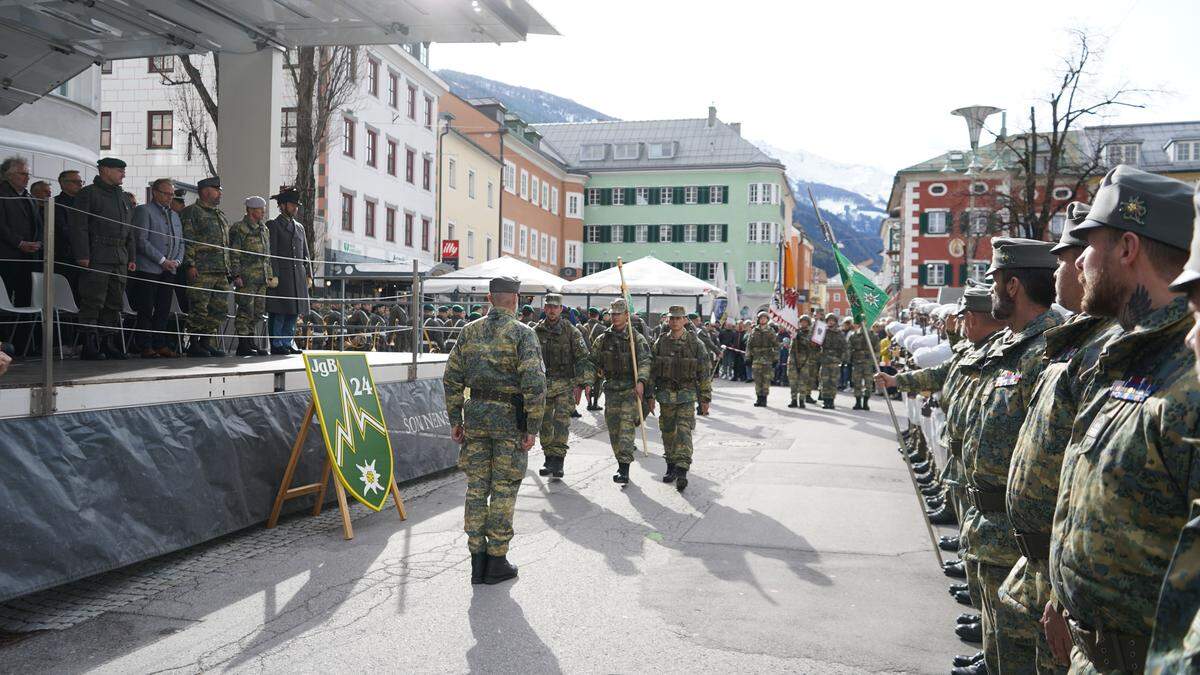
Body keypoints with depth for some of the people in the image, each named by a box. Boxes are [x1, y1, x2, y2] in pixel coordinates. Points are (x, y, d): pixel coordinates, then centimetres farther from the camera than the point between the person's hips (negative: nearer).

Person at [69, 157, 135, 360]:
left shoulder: (122, 197, 21)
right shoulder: (88, 194, -2)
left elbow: (129, 231, 24)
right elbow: (79, 227, -9)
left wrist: (132, 258, 16)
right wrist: (82, 255, -17)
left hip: (120, 258, 7)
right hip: (97, 257, -7)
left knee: (115, 303, 8)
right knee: (92, 303, -6)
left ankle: (109, 344, 14)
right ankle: (90, 346, -3)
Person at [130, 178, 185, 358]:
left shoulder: (174, 215, 20)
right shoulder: (143, 211, -2)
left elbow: (180, 242, 22)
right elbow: (141, 241, -11)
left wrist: (177, 261, 3)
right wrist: (162, 260, -14)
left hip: (168, 270, 7)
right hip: (148, 269, -7)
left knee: (164, 310, 7)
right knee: (146, 310, -4)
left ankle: (160, 345, 12)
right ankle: (146, 347, 0)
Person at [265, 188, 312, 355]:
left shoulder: (299, 227, 20)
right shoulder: (273, 225, 0)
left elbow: (305, 254, 20)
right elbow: (271, 253, -7)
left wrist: (309, 275, 11)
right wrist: (274, 276, -14)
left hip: (298, 277, 6)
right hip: (281, 277, -6)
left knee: (294, 312, 7)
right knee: (278, 313, -5)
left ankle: (287, 343, 14)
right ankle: (276, 345, 0)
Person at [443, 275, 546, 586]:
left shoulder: (470, 331, 6)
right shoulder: (522, 332, -9)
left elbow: (452, 378, 7)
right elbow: (534, 383, -17)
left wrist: (455, 419, 13)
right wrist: (533, 428, -11)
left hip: (476, 415, 4)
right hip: (510, 418, -4)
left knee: (477, 487, 10)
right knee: (504, 490, 4)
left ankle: (478, 561, 15)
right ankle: (496, 562, 11)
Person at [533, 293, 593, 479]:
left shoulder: (571, 332, -1)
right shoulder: (536, 332, 7)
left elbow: (584, 359, -2)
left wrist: (581, 384, -9)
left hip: (565, 384, -3)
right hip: (543, 385, 3)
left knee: (561, 421, -12)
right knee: (545, 423, 7)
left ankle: (558, 461, -12)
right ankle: (549, 460, 19)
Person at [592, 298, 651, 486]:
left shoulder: (637, 338, -2)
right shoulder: (603, 339, 10)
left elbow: (644, 361, -13)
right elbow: (592, 361, 18)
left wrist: (641, 381, -27)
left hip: (631, 388, -4)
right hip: (611, 389, 4)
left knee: (626, 427, -13)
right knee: (613, 429, 6)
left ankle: (624, 469, -16)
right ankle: (621, 461, 20)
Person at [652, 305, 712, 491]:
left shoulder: (695, 343, -1)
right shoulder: (660, 343, 6)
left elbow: (705, 373, 1)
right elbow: (651, 370, 11)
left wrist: (705, 399, 0)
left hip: (687, 395, -3)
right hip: (665, 395, 3)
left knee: (683, 432, -12)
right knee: (668, 432, 10)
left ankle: (681, 472, -17)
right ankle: (671, 467, 25)